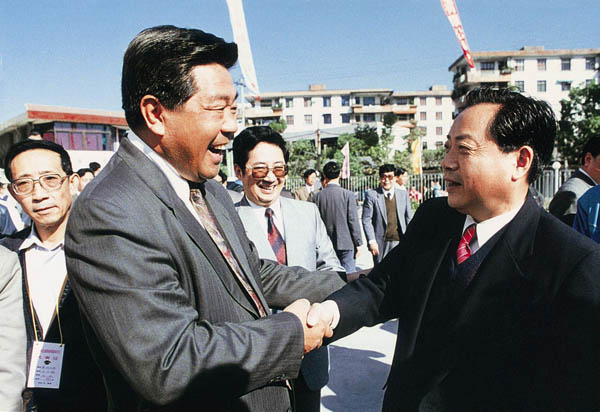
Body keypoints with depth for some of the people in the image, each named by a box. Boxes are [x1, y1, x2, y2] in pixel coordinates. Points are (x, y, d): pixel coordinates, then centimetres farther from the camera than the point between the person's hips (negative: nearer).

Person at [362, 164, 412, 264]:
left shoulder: (403, 194, 10)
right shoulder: (372, 195, 0)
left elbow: (409, 218, 13)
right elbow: (366, 220, -3)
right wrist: (371, 241, -11)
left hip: (400, 241, 3)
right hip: (381, 243, -2)